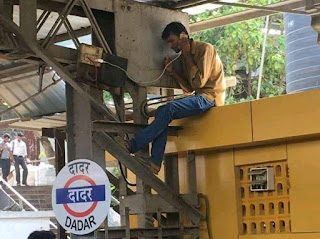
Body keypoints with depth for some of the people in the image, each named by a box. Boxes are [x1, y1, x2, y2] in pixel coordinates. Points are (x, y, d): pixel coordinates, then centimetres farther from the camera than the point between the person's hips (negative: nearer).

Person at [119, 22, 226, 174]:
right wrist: (172, 72, -3)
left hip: (210, 97, -8)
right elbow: (189, 88, 12)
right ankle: (155, 161, -18)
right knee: (161, 112, -9)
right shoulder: (183, 57, 16)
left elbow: (199, 82, -16)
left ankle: (133, 145, -20)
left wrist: (187, 56, -9)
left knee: (168, 110, -24)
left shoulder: (205, 49, -8)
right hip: (199, 97, 8)